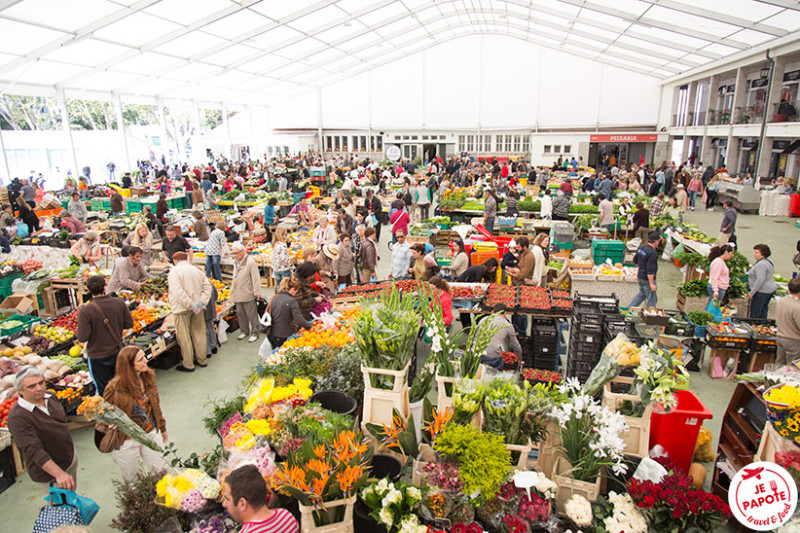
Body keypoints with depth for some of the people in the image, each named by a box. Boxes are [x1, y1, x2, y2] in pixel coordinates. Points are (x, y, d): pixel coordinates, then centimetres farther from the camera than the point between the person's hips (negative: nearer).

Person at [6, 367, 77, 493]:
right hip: (48, 475, -7)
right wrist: (59, 474, -42)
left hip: (71, 458, 7)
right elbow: (34, 451, -33)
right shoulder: (17, 417, -27)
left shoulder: (50, 397, -4)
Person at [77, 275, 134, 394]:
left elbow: (83, 337, -20)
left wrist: (77, 333, 2)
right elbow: (129, 324, -3)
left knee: (104, 390, 13)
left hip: (97, 357, -4)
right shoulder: (119, 302, -12)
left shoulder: (85, 311, -22)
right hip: (117, 352, 4)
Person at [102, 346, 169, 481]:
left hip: (151, 432, 4)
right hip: (126, 439, -4)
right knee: (134, 480, 16)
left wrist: (162, 427, 14)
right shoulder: (115, 388, -22)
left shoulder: (149, 376, -6)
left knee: (161, 470, 8)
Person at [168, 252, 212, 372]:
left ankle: (188, 365, 11)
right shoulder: (196, 270, 7)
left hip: (182, 309, -6)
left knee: (184, 337, 4)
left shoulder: (174, 271, -11)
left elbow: (178, 291, -22)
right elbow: (207, 286, 3)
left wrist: (190, 304, -19)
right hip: (197, 309, 6)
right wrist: (202, 302, -4)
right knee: (199, 334, 15)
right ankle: (202, 360, 25)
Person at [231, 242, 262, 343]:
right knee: (240, 313, 17)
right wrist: (233, 291, 20)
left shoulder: (250, 262, -15)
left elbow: (256, 279, -16)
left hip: (248, 295, -8)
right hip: (237, 294, 8)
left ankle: (254, 332, 12)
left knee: (251, 315, 0)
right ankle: (244, 331, 31)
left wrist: (257, 293, -16)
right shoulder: (235, 262, 9)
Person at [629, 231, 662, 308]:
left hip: (640, 276, 9)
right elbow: (650, 270, -26)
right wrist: (651, 284, -22)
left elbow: (635, 260, 16)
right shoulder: (652, 253, -25)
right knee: (652, 299, 6)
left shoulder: (641, 247, 1)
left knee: (642, 294, 24)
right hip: (647, 279, -9)